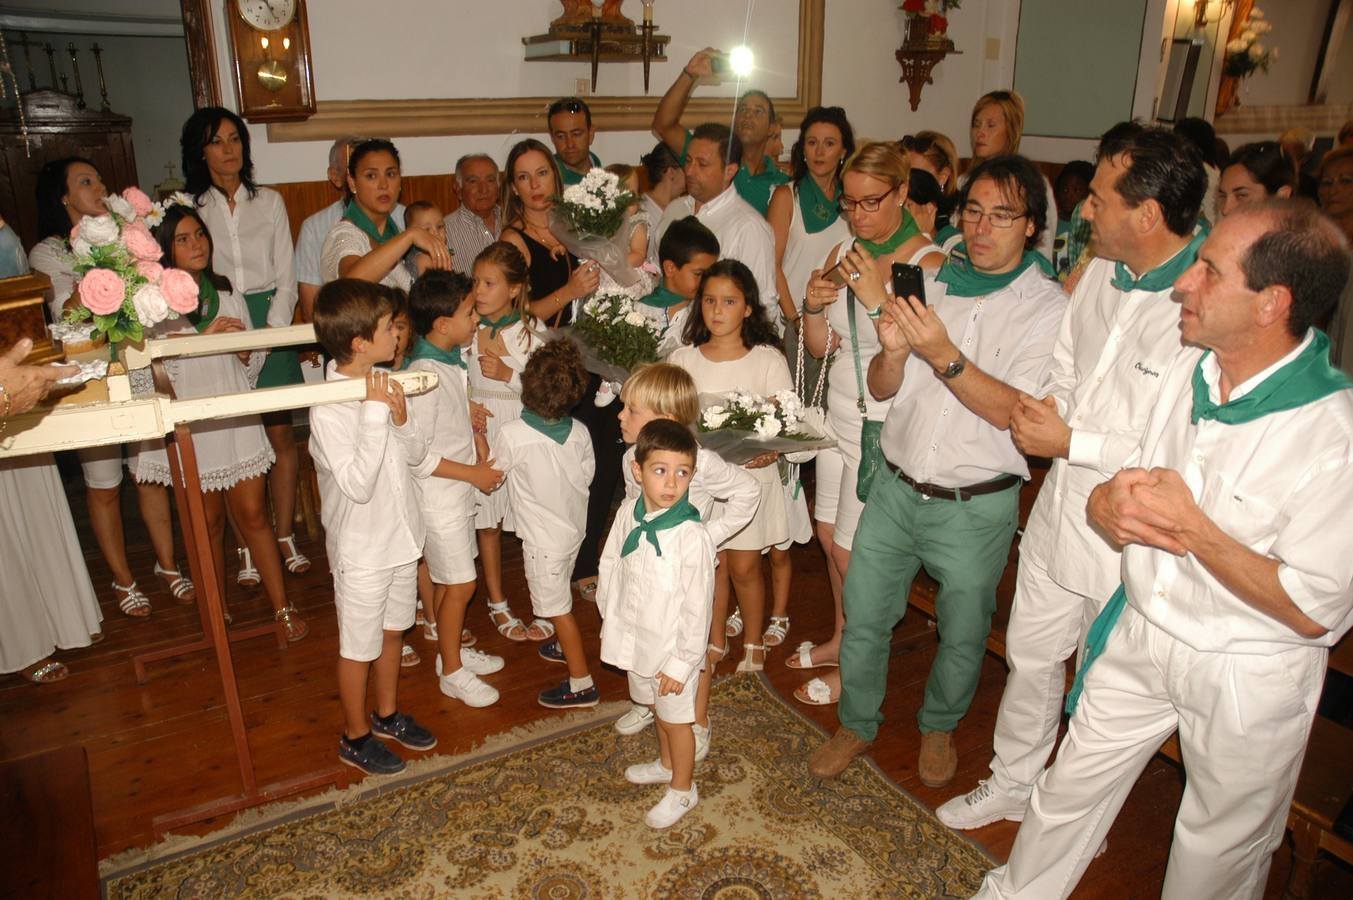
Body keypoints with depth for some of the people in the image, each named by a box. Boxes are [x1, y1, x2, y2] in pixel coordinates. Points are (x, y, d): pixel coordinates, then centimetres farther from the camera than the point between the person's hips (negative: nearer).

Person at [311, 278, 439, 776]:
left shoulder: (385, 382, -5)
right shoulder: (327, 409, -24)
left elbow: (416, 456, 1)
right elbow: (358, 484, -30)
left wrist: (401, 418, -19)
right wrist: (374, 414, -31)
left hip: (402, 535, 7)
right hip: (362, 549, -7)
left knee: (392, 631, 23)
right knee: (359, 646, 12)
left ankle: (387, 714, 45)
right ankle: (356, 736, 34)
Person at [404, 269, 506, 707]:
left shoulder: (453, 358, 3)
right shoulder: (425, 374, -25)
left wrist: (475, 435, 3)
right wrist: (472, 472, -19)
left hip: (459, 490, 9)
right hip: (438, 495, -8)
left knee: (450, 580, 20)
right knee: (459, 584, 2)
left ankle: (453, 651, 37)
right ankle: (452, 672, 19)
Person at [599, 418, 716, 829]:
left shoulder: (692, 537, -28)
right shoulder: (628, 513, -9)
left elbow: (697, 606, -21)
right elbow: (610, 566, 6)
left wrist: (682, 661, -16)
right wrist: (610, 616, 11)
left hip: (672, 647, -6)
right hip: (635, 638, 6)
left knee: (676, 717, 14)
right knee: (656, 708, 28)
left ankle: (682, 789, 37)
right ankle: (667, 763, 53)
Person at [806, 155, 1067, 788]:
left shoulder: (1048, 309, -9)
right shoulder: (929, 282, 2)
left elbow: (1011, 411, -20)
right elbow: (881, 390, 2)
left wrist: (944, 355, -31)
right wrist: (893, 350, -19)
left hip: (975, 506, -2)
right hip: (896, 488, 3)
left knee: (962, 634, 16)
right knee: (863, 616, 12)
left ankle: (939, 726, 44)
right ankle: (857, 725, 35)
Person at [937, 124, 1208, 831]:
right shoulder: (1100, 274, 0)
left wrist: (1070, 441, -21)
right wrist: (1043, 408, -7)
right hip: (1058, 512, 7)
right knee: (1030, 660, 22)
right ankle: (1011, 784, 46)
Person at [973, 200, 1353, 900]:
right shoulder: (1185, 371, -5)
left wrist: (1191, 528, -26)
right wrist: (1111, 505, -20)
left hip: (1247, 677, -5)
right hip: (1140, 632, 5)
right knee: (1069, 789, 20)